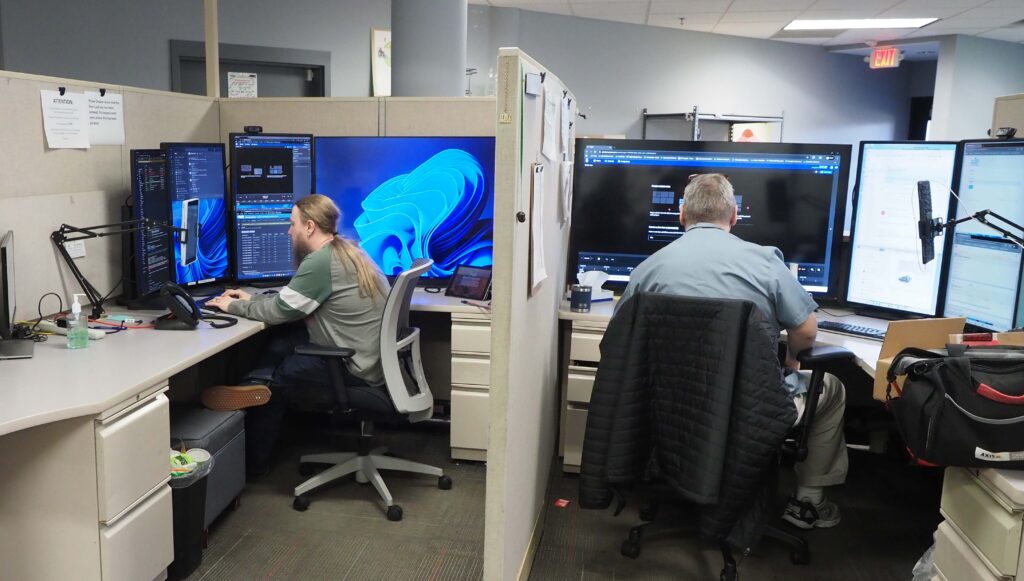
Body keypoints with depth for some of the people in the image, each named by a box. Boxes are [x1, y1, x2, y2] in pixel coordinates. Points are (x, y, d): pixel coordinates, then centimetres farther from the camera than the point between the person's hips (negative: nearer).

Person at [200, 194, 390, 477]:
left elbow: (278, 311, -11)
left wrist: (234, 306, 4)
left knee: (275, 378, 8)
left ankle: (253, 461, 24)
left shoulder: (320, 261, -20)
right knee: (283, 337, 8)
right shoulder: (343, 250, 11)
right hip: (374, 355, 9)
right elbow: (290, 299, 22)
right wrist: (251, 299, 20)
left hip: (359, 369, -9)